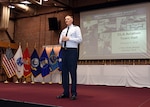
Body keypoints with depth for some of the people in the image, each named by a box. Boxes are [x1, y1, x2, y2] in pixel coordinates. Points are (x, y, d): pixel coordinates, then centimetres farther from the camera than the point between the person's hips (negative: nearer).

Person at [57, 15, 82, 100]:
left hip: (72, 51, -6)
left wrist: (68, 38, -15)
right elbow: (60, 41, 20)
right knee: (64, 71, 5)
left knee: (73, 71, -5)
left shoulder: (76, 28, 3)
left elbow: (80, 39, -9)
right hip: (64, 51, 6)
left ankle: (73, 93, 3)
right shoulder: (64, 30, 20)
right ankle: (66, 92, 12)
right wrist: (62, 40, -3)